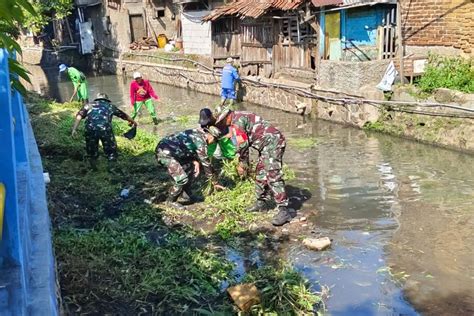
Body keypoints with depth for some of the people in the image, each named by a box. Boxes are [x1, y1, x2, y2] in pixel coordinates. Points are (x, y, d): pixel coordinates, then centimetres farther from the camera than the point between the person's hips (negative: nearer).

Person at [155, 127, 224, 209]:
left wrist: (195, 161, 1)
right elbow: (205, 162, -9)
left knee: (191, 165, 17)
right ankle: (171, 200, 6)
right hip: (165, 153, -11)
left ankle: (185, 193, 25)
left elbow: (191, 151, 22)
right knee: (183, 179, -15)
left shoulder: (196, 132, 14)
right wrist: (214, 183, -1)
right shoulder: (200, 140, -13)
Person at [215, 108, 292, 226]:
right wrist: (245, 163, 24)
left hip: (273, 142, -11)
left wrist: (242, 163, 1)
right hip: (267, 146, 11)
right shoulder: (241, 118, 23)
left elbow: (242, 143, -13)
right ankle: (260, 202, 31)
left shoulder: (237, 119, -9)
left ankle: (284, 210, -18)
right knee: (260, 174, 17)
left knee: (273, 176, -16)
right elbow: (246, 142, 26)